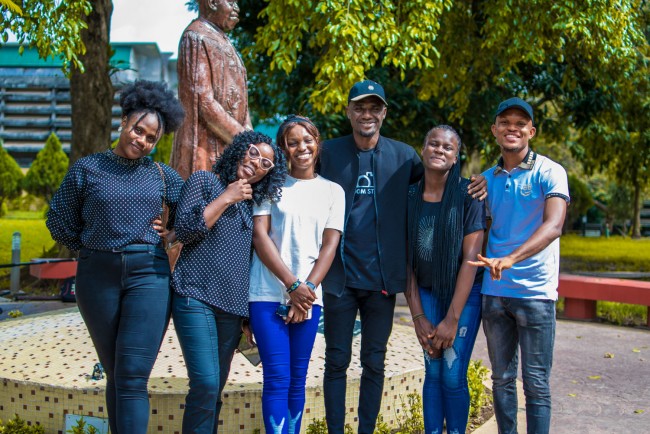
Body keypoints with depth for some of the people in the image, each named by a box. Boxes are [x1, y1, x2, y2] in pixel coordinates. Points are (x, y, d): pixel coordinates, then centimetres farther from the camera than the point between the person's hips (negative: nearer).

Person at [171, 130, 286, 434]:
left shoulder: (252, 202, 18)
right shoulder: (204, 181, 3)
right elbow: (185, 230, -10)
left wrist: (249, 315, 19)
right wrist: (226, 198, -8)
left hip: (232, 305, 6)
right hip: (196, 298, -6)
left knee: (215, 389, 7)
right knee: (206, 384, -17)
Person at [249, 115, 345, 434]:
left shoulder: (332, 191, 11)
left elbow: (330, 244, 5)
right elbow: (260, 236, -3)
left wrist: (308, 288, -8)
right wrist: (292, 285, -11)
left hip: (308, 296, 2)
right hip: (268, 293, -2)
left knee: (298, 378, 7)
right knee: (277, 378, -7)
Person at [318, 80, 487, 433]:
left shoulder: (402, 155, 5)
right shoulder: (330, 152, 2)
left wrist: (473, 183, -7)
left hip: (382, 276, 1)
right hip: (340, 275, -1)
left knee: (374, 362, 10)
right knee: (337, 361, 6)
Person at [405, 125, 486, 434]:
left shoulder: (467, 194, -12)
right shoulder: (410, 197, -1)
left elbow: (471, 257, -14)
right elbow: (406, 259, 2)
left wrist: (452, 320, -15)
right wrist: (418, 317, -3)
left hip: (465, 293, -3)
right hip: (427, 292, 3)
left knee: (453, 376, -6)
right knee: (433, 373, 1)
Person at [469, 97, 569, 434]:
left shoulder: (549, 173, -6)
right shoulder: (486, 179, 10)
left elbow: (553, 226, -22)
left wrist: (510, 259, -34)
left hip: (534, 292, -4)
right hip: (494, 292, 4)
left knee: (536, 384, 2)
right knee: (502, 378, 11)